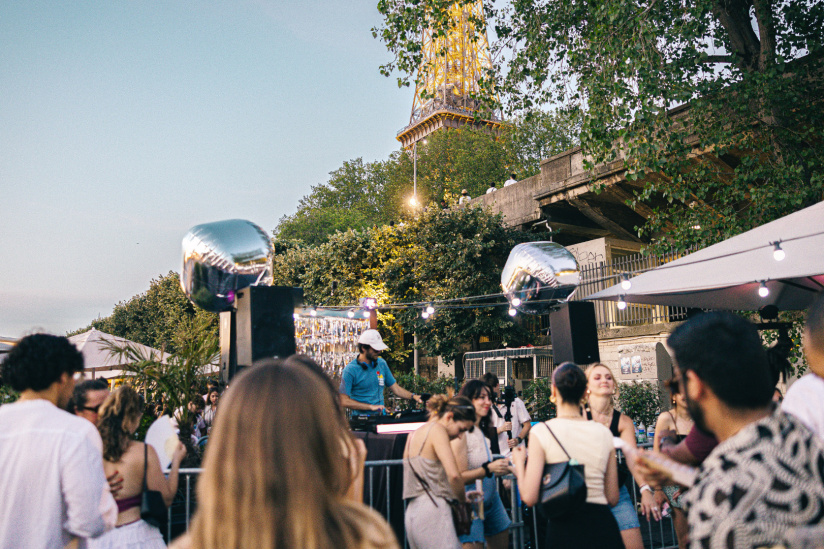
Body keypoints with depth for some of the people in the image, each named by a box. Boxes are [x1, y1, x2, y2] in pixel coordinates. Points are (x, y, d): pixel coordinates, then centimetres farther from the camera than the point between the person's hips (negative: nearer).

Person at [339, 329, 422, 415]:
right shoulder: (350, 370, -6)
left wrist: (413, 396, 3)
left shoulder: (382, 363, 12)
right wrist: (371, 407, -12)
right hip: (361, 417, -5)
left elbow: (395, 388, 19)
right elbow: (344, 401, -9)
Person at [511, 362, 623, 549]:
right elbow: (612, 497, 8)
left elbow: (529, 497, -12)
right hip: (603, 525, 3)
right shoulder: (603, 432, 2)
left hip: (564, 528, -2)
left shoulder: (542, 432, -9)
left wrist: (519, 463, 5)